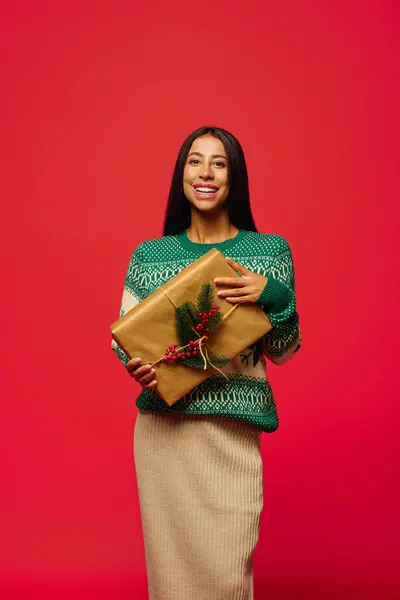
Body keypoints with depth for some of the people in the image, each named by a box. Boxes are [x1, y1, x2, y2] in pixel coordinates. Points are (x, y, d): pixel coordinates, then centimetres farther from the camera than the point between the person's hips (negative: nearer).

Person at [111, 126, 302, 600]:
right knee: (170, 556, 10)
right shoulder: (149, 255, 5)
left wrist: (271, 294, -14)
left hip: (233, 430, -1)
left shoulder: (269, 249, 2)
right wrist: (134, 365, -12)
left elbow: (283, 353, 3)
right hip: (162, 427, 1)